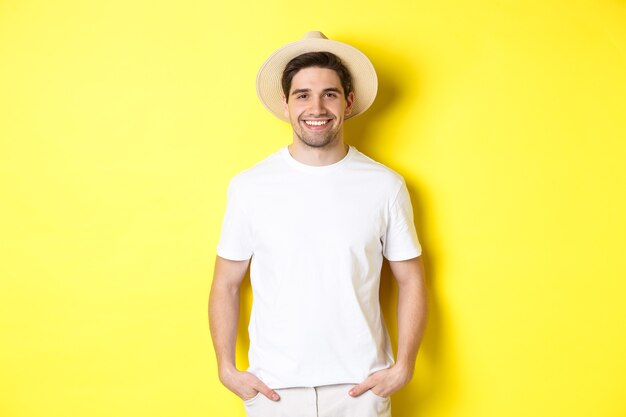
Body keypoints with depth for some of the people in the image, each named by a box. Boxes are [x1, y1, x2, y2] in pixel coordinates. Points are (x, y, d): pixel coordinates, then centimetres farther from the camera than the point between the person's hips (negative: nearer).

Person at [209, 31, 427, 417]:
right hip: (273, 385, 0)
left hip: (360, 384, 0)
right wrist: (227, 369, -2)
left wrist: (403, 367, -4)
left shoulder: (386, 186, -5)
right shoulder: (249, 186, -5)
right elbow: (226, 285, 3)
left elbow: (411, 281, 2)